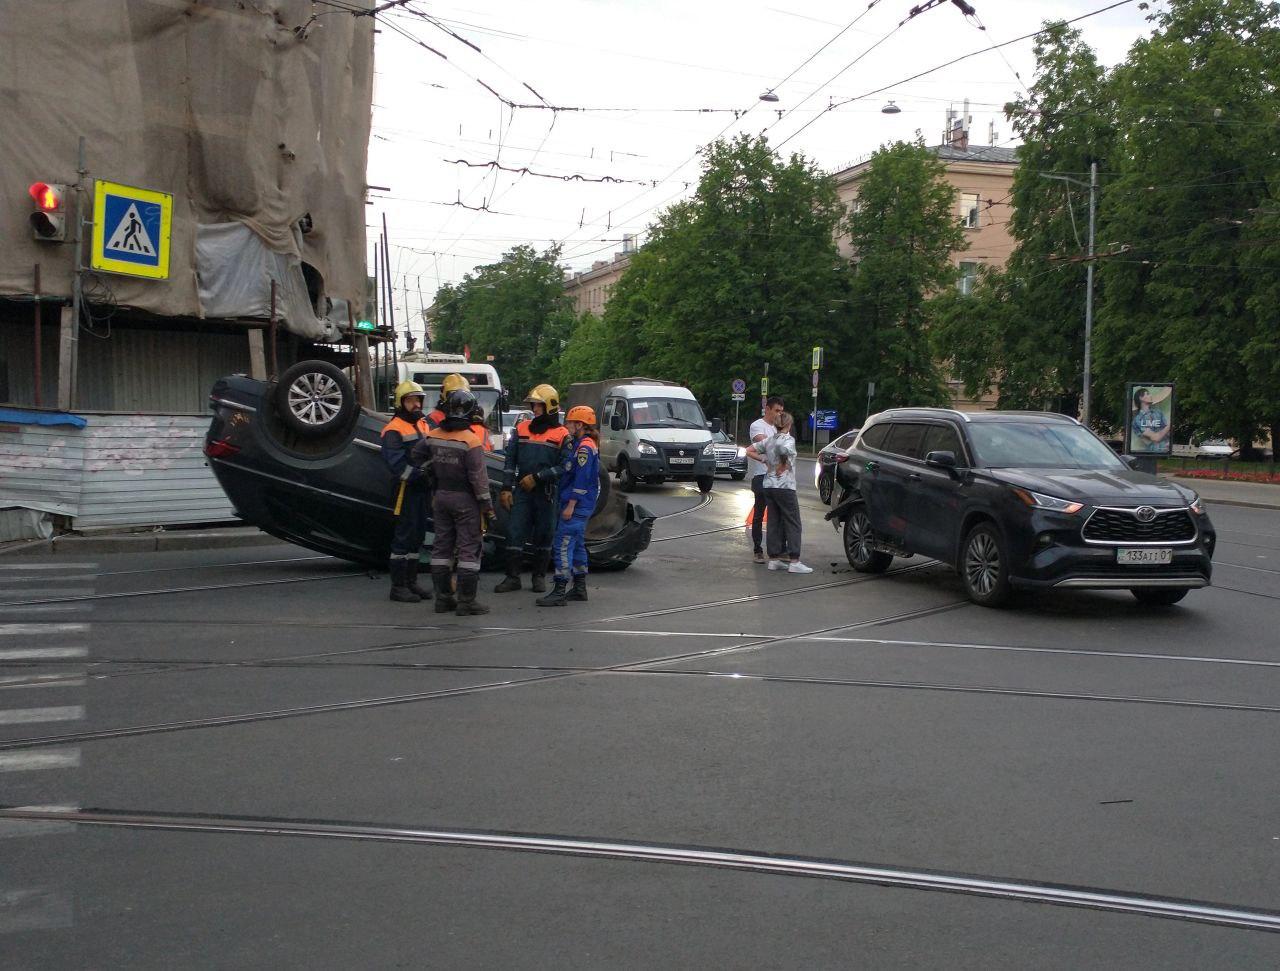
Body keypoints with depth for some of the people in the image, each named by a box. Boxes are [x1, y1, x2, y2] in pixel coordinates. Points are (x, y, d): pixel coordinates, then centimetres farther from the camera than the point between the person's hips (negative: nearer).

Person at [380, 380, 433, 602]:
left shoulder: (423, 425, 16)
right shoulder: (393, 430, -10)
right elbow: (396, 463, -20)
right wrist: (420, 475, -27)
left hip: (423, 489, 8)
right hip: (406, 490, -8)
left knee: (417, 536, 13)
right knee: (404, 537, -6)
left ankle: (411, 582, 22)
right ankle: (398, 586, -1)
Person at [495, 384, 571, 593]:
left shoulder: (561, 435, 0)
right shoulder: (521, 429, 10)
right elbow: (510, 460, 9)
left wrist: (536, 478, -13)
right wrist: (506, 488, 2)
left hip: (546, 493, -2)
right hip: (522, 491, 2)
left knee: (544, 535, 5)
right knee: (514, 533, -3)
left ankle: (539, 577, 17)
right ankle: (512, 577, 4)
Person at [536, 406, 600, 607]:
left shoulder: (585, 447, -15)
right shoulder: (579, 445, 16)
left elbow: (581, 480, -21)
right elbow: (566, 470, 23)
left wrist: (570, 506, -21)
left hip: (578, 505, -11)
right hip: (580, 505, 11)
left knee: (563, 545, -12)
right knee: (577, 545, 16)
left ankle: (560, 592, -13)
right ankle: (579, 588, 23)